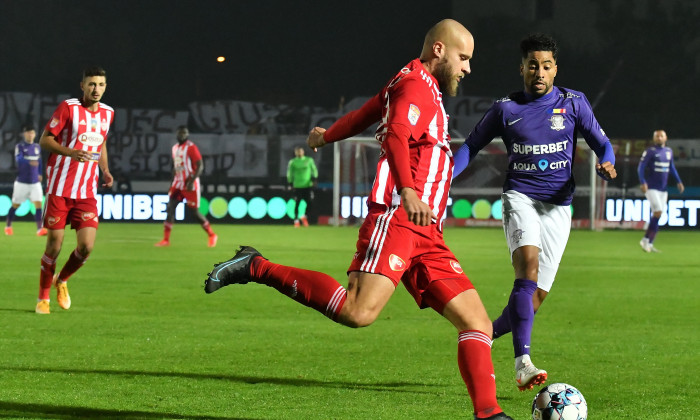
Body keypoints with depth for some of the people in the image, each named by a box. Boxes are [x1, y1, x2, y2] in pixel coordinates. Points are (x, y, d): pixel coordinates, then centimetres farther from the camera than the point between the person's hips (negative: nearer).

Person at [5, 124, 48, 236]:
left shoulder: (37, 147, 8)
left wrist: (39, 173, 22)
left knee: (38, 204, -12)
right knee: (15, 205, 7)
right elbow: (18, 159, -27)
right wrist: (29, 162, -45)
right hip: (21, 182, -3)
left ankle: (40, 229, -15)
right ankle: (8, 226, 27)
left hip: (35, 182, 3)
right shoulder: (20, 146, -8)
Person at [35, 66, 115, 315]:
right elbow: (45, 140, -7)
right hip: (59, 189, -4)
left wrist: (105, 170, 8)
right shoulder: (68, 108, -8)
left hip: (87, 192, 4)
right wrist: (71, 152, -23)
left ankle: (62, 281, 22)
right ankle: (43, 298, 18)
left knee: (86, 247, -8)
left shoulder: (107, 113, 9)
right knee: (54, 247, -1)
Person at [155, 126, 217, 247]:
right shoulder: (175, 148, 13)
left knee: (194, 211, -2)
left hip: (190, 185, -7)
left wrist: (191, 181, -23)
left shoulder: (191, 147, -11)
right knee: (170, 208, -5)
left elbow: (200, 166, -15)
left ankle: (212, 235, 15)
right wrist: (173, 182, 17)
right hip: (178, 183, 7)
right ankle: (166, 240, -4)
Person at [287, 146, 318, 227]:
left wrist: (314, 179, -1)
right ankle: (296, 220, 8)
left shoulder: (309, 160, 7)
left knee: (310, 202, -7)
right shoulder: (292, 162, 4)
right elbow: (289, 173, 8)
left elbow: (314, 170, 12)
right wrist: (290, 183, 0)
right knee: (297, 203, -3)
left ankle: (304, 216, 19)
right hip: (297, 186, -1)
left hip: (308, 185, 1)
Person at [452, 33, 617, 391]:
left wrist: (606, 165, -14)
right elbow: (472, 146, 13)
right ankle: (522, 362, -35)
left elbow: (601, 143, 9)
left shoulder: (574, 103, 5)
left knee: (536, 296, -2)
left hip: (558, 205, 2)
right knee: (528, 265, -28)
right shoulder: (505, 109, 4)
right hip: (519, 197, -2)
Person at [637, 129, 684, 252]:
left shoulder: (669, 151, 12)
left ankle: (649, 243, 9)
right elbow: (640, 167, -10)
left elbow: (671, 167, 25)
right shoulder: (650, 151, -7)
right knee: (658, 211, -17)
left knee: (657, 215, 4)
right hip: (651, 188, -6)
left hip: (663, 189, 6)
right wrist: (642, 182, -23)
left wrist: (678, 181, 18)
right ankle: (646, 240, -10)